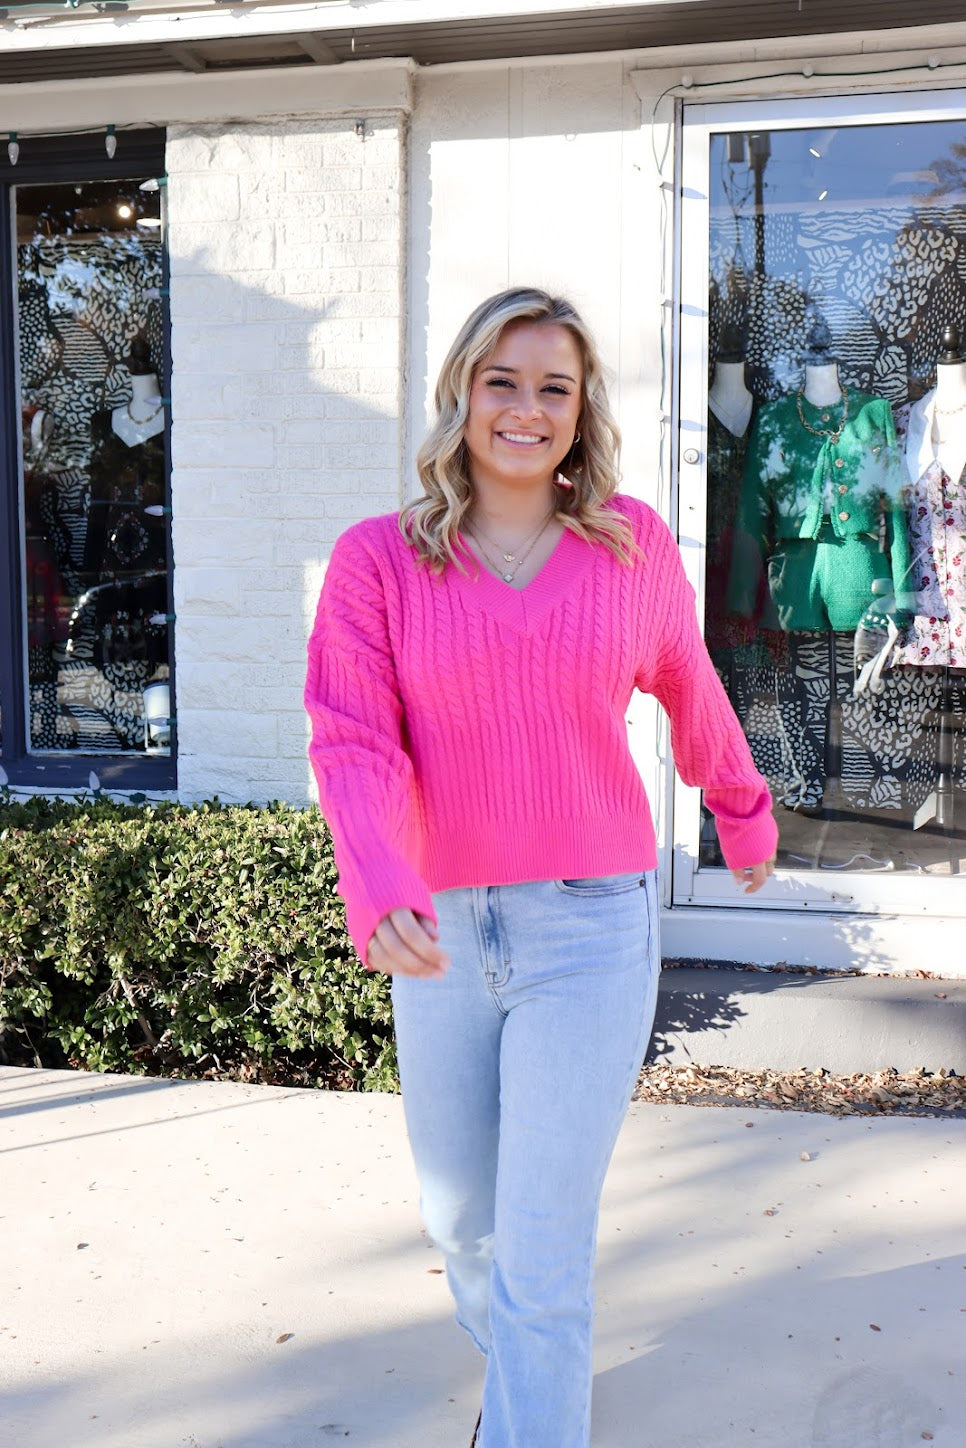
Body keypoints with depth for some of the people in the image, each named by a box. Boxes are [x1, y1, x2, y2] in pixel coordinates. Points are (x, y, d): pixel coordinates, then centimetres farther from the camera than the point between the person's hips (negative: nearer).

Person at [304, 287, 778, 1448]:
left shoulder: (632, 543, -1)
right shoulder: (378, 558, -3)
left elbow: (688, 693, 15)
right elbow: (352, 742, -13)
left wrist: (744, 813, 27)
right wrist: (381, 896, -30)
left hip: (591, 927, -2)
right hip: (442, 931, 2)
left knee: (543, 1252, -2)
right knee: (457, 1214, 21)